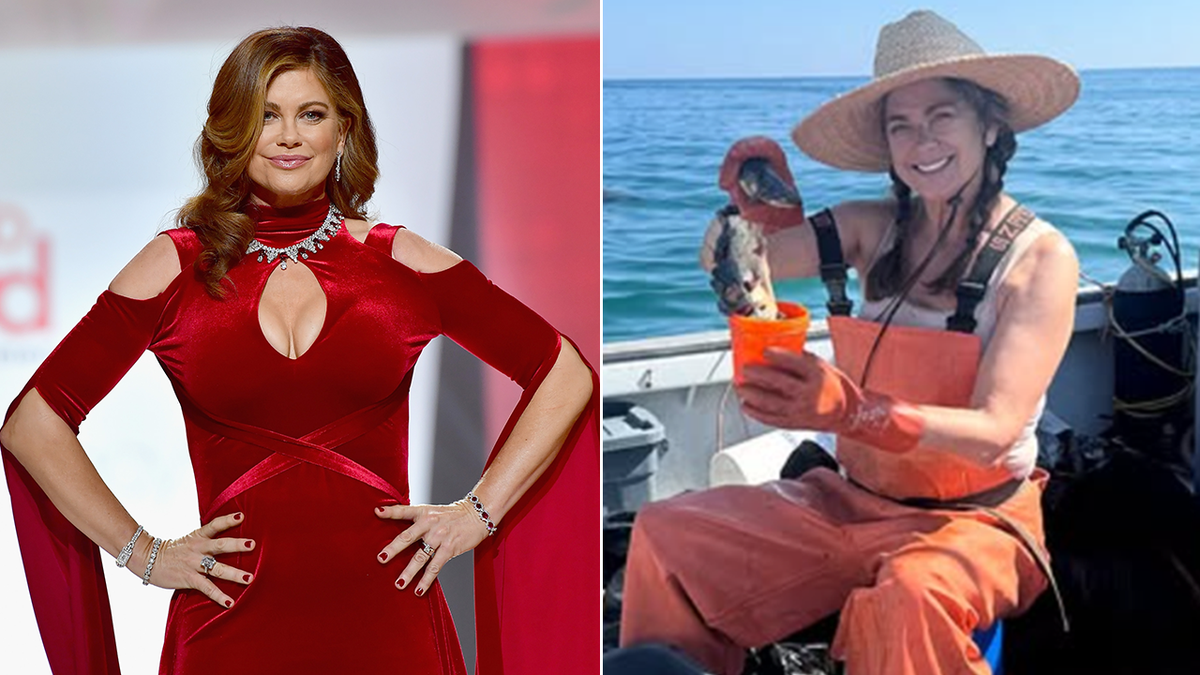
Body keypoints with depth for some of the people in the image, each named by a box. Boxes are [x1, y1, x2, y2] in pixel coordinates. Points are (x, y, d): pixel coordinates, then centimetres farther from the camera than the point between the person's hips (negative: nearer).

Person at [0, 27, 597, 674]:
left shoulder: (400, 262, 2)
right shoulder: (177, 265, 2)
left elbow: (567, 376, 5)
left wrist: (479, 512, 0)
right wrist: (142, 552, 0)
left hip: (384, 619, 0)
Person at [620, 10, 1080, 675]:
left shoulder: (1040, 256, -12)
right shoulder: (874, 228, 0)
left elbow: (994, 432, -22)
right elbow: (721, 263, 3)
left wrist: (851, 411, -38)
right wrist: (758, 205, -20)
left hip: (975, 519, -5)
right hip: (850, 501, 5)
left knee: (910, 601, -37)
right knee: (665, 536, -7)